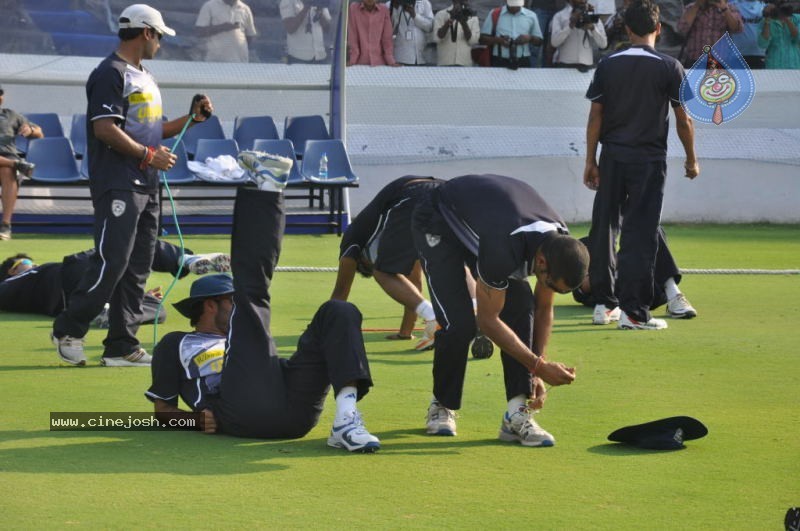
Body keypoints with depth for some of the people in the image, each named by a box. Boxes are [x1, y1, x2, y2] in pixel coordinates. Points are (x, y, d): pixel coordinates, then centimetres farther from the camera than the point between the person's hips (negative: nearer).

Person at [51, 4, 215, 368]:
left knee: (137, 269, 7)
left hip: (147, 187, 10)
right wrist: (148, 155, -17)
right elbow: (104, 128, -18)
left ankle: (122, 347, 9)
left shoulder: (145, 77, 21)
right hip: (117, 185, -10)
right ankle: (68, 330, -2)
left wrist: (192, 118, 14)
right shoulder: (111, 74, -9)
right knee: (112, 264, -14)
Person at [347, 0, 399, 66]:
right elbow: (352, 36, -2)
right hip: (360, 62, -1)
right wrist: (352, 60, -6)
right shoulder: (353, 8, -2)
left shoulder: (384, 10, 2)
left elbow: (387, 38, 5)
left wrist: (391, 61, -1)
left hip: (379, 62, 1)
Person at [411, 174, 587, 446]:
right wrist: (539, 366, -29)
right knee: (459, 322, -20)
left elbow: (543, 310, -5)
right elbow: (488, 320, -31)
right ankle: (442, 405, 6)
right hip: (437, 226, -6)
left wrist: (536, 373, -10)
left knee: (522, 306, -15)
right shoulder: (503, 248, -44)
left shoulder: (560, 244, -21)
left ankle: (518, 414, -15)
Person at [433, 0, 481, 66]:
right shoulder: (441, 15, 6)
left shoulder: (472, 17, 10)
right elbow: (437, 37, -8)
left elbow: (473, 40, -1)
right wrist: (450, 19, -19)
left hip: (465, 63, 1)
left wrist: (463, 23, -16)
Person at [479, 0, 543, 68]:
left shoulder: (531, 16, 10)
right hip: (499, 63, -1)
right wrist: (498, 40, -16)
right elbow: (482, 39, 3)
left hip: (523, 63, 1)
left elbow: (539, 41, 15)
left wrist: (529, 38, -8)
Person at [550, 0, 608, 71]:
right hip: (564, 65, -2)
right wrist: (570, 25, -18)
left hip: (587, 65, 2)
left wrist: (592, 28, -15)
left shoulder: (592, 17, 11)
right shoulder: (559, 16, 5)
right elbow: (554, 42, -9)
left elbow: (603, 44, 2)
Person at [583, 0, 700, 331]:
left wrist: (591, 161, 7)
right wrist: (691, 160, 11)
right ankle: (633, 312, -5)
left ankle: (603, 301, 19)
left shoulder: (607, 66, 3)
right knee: (640, 235, -3)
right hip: (649, 158, -3)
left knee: (604, 228, 13)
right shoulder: (669, 68, -4)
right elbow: (683, 121, -2)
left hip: (612, 157, 3)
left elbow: (595, 116, 2)